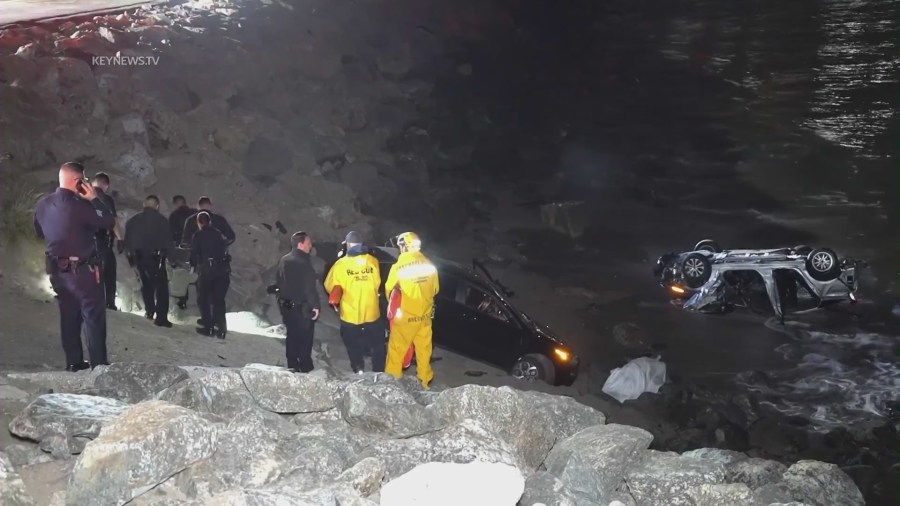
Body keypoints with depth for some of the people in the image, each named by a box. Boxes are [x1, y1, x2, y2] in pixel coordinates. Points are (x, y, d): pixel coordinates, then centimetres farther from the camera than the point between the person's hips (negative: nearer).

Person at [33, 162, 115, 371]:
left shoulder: (42, 204, 2)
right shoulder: (78, 206, -22)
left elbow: (40, 232, 17)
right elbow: (109, 222, -15)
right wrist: (94, 199, -10)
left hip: (57, 270, 7)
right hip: (82, 270, -7)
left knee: (69, 316, 15)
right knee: (94, 317, 0)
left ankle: (73, 362, 19)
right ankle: (99, 364, -1)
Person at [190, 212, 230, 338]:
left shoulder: (197, 236, 1)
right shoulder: (218, 234, 11)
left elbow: (194, 254, 1)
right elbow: (224, 251, 12)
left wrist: (194, 266, 18)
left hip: (206, 270, -3)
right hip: (222, 270, 3)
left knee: (203, 299, 11)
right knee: (219, 299, 10)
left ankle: (207, 326, 5)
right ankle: (220, 328, 2)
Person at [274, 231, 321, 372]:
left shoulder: (283, 261, 5)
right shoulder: (303, 263, -20)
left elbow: (278, 282, 14)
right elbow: (310, 288, -21)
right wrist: (315, 305, -13)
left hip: (286, 306, 8)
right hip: (302, 307, -8)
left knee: (292, 335, 16)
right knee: (305, 337, 1)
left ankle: (292, 365, 22)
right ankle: (305, 367, 5)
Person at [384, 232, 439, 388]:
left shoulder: (398, 267, -15)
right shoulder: (429, 265, -3)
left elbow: (389, 289, -3)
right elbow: (435, 289, 9)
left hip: (405, 317, -4)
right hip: (425, 316, 4)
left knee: (397, 349, 10)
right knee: (424, 350, 16)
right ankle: (424, 381, 26)